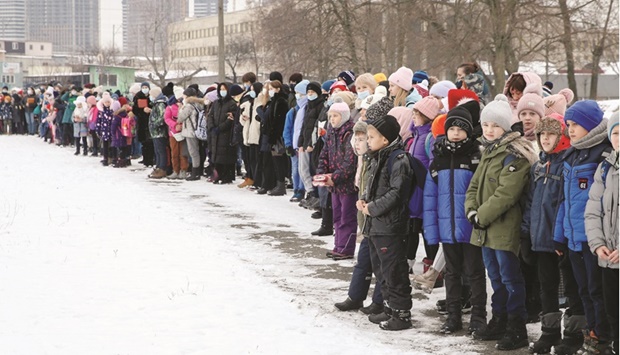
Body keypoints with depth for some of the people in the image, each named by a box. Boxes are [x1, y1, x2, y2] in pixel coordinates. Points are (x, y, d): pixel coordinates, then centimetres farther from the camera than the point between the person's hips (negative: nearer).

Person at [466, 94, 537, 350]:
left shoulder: (514, 155, -14)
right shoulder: (489, 152, 15)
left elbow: (505, 194, -21)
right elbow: (475, 185, 16)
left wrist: (481, 215, -16)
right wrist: (472, 209, -2)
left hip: (505, 227, -9)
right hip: (485, 229, 9)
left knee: (510, 278, -4)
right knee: (496, 277, 18)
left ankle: (517, 330, 1)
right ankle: (499, 322, 29)